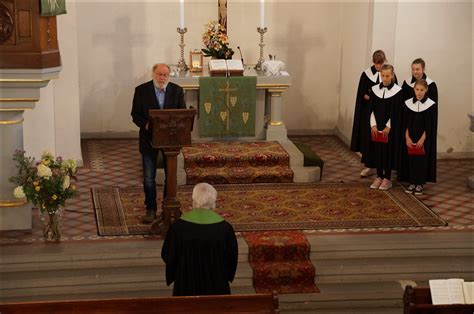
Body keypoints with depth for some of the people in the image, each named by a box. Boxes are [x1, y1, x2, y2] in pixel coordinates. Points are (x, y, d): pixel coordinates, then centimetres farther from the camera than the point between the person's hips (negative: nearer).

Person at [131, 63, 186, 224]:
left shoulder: (177, 90, 0)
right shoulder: (141, 90, -4)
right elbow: (135, 114, -3)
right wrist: (146, 124, -21)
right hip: (149, 138, -2)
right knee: (149, 177, 1)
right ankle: (151, 209, 12)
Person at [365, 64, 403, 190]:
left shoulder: (397, 91, -7)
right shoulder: (375, 89, 4)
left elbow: (396, 112, -9)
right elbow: (372, 109, 4)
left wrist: (388, 127, -13)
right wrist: (373, 125, -6)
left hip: (391, 127, -4)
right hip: (376, 127, 4)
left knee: (389, 150, 1)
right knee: (377, 150, 7)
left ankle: (387, 178, 11)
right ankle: (379, 176, 18)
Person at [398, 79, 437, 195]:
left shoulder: (431, 105, -8)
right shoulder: (408, 103, 0)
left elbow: (430, 125, -9)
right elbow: (405, 123, 2)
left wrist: (422, 139, -13)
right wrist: (407, 138, -6)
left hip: (424, 139, -3)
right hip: (410, 138, 3)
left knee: (422, 159, 1)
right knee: (410, 158, 6)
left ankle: (419, 184, 10)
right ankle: (412, 182, 17)